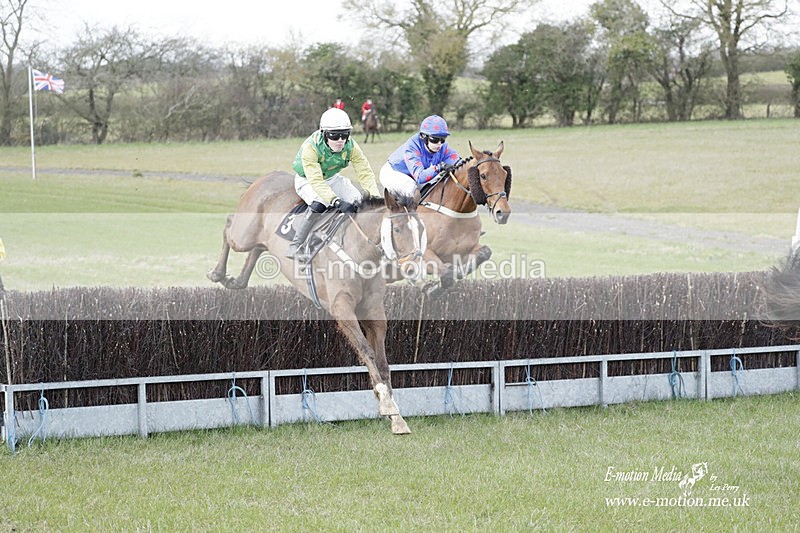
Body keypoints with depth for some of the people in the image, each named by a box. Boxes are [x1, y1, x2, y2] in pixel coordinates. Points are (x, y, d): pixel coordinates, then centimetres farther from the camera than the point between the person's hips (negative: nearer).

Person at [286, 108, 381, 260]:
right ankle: (295, 246, -27)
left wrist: (375, 197, -38)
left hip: (332, 178, 5)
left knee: (359, 202, -13)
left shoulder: (350, 146, -21)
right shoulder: (311, 147, -35)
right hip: (307, 180, -5)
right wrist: (337, 202, -54)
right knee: (318, 204, -34)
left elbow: (365, 173, -22)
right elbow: (316, 181, -43)